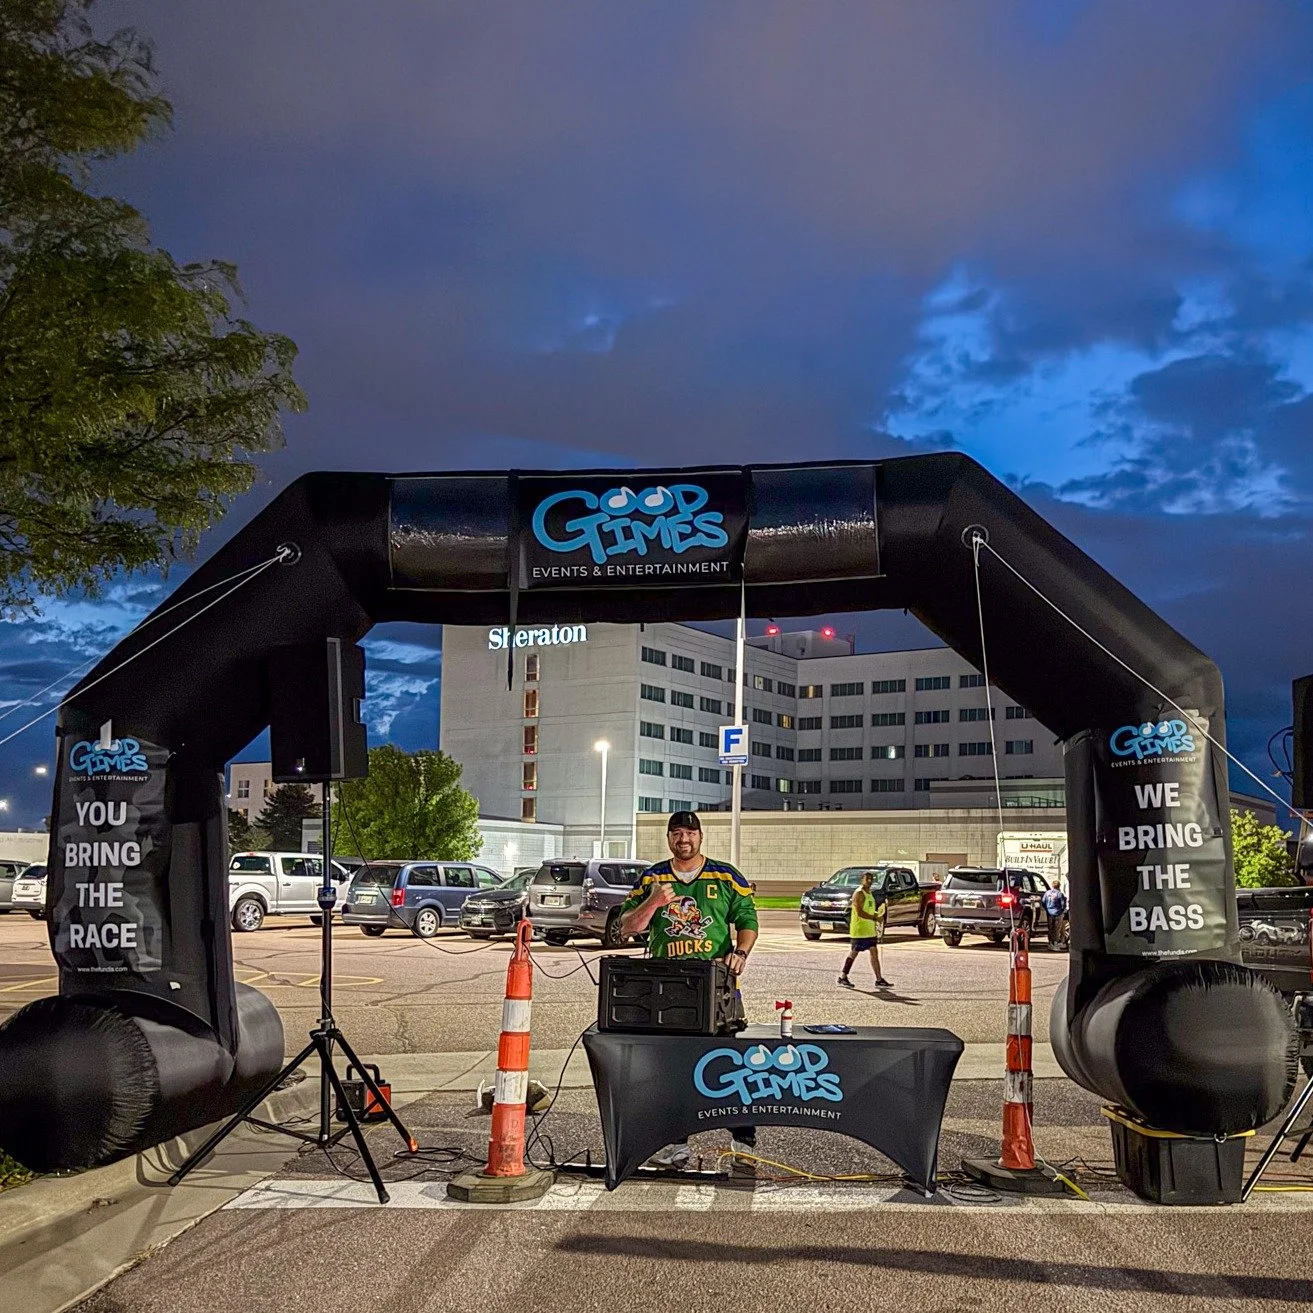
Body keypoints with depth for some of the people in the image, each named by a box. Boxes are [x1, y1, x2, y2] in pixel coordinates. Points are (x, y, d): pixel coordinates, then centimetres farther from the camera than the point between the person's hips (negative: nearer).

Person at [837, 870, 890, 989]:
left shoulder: (870, 893, 16)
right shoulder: (859, 893, -14)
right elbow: (859, 912, -22)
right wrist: (875, 918, -21)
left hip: (870, 930, 9)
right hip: (859, 930, -9)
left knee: (874, 952, 7)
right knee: (853, 953, -3)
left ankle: (879, 979, 9)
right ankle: (842, 977, 6)